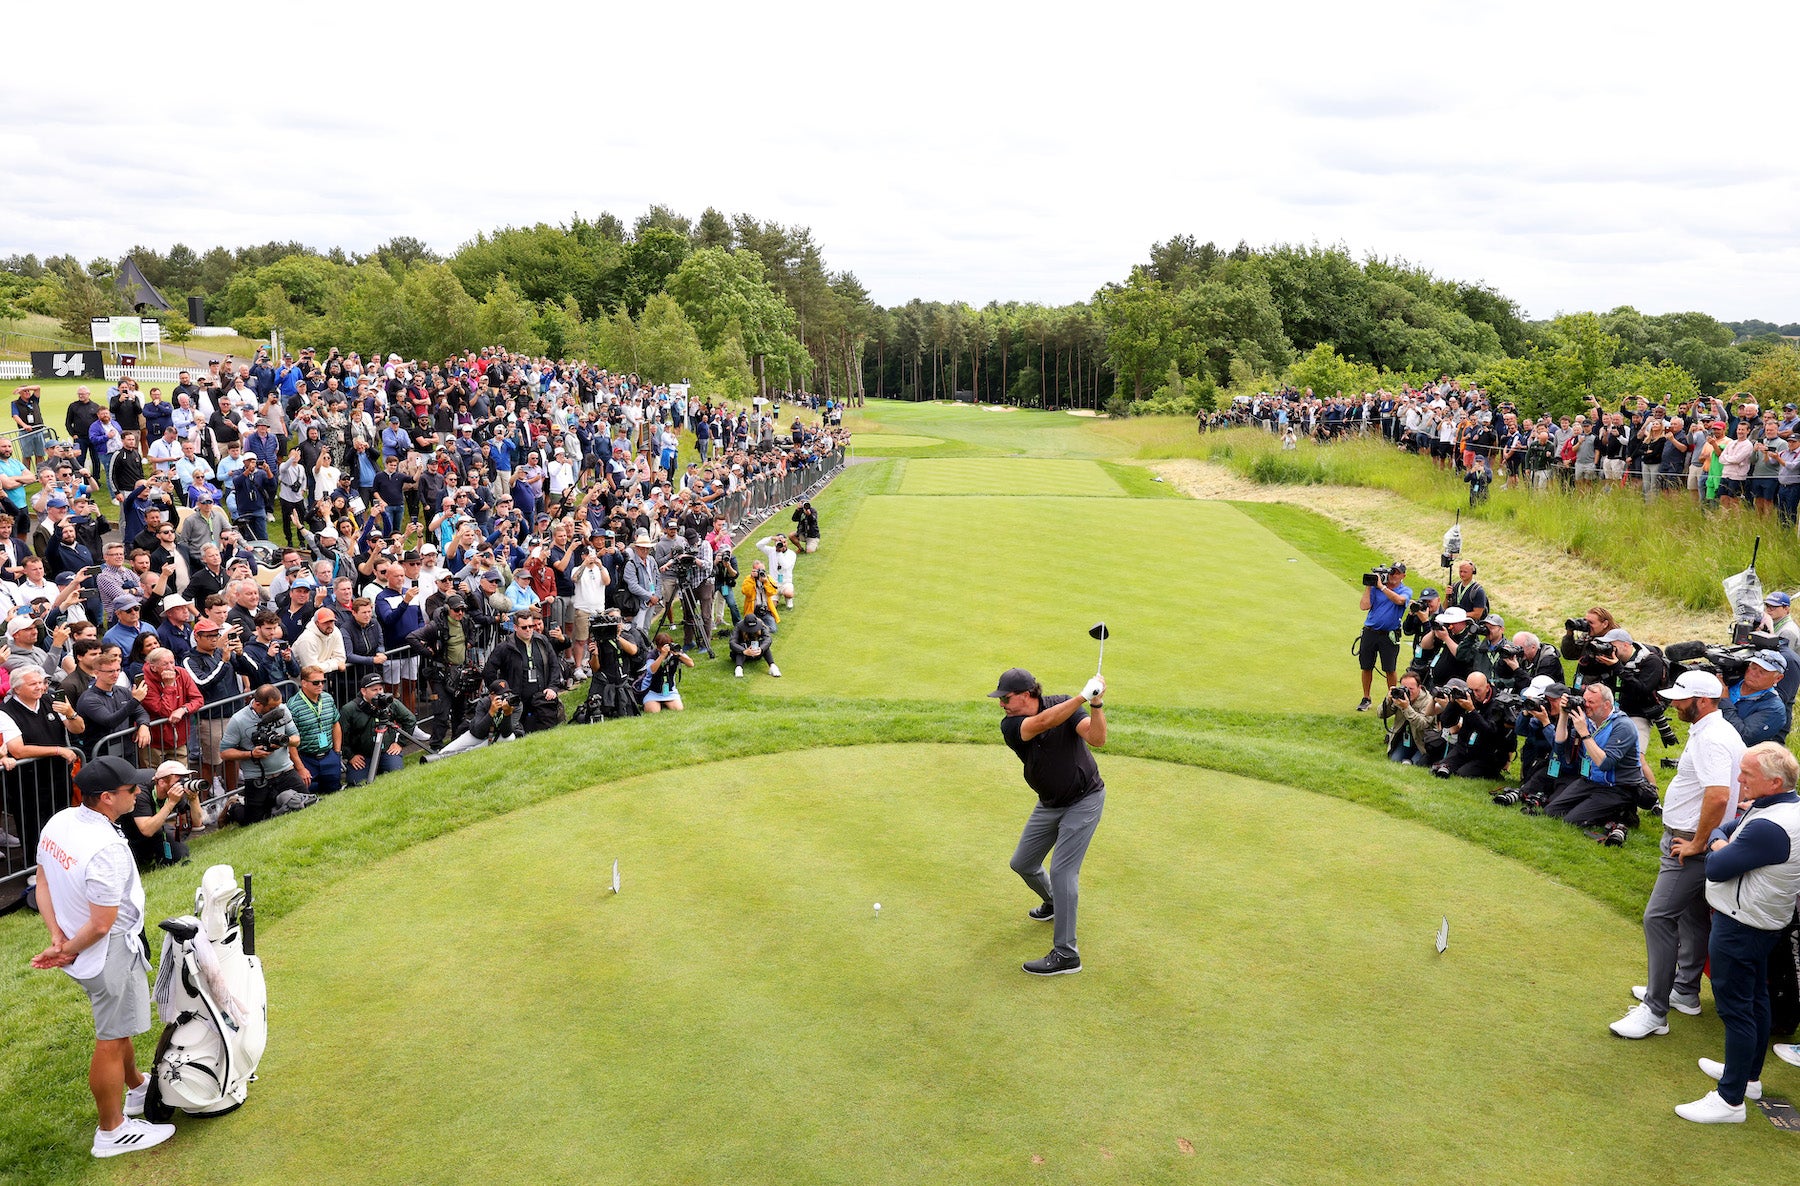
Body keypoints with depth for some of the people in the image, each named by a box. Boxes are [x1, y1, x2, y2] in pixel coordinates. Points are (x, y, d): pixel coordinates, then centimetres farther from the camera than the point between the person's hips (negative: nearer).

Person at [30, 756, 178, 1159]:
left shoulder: (58, 823, -5)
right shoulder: (107, 850, -33)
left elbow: (43, 884, 4)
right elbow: (101, 924, -27)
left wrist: (59, 938, -1)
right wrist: (67, 951, -9)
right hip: (112, 954, -9)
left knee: (119, 1023, 28)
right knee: (111, 1041, 7)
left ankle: (137, 1087, 50)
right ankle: (112, 1131, 22)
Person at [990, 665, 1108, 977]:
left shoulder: (1066, 705, -19)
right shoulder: (1010, 726, -16)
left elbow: (1097, 739, -32)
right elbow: (1043, 722, -36)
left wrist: (1095, 704, -48)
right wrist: (1083, 697, -47)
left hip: (1083, 800, -5)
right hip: (1049, 803, 5)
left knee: (1062, 869, -16)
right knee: (1022, 864, 15)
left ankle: (1066, 954, -10)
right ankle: (1053, 903, 47)